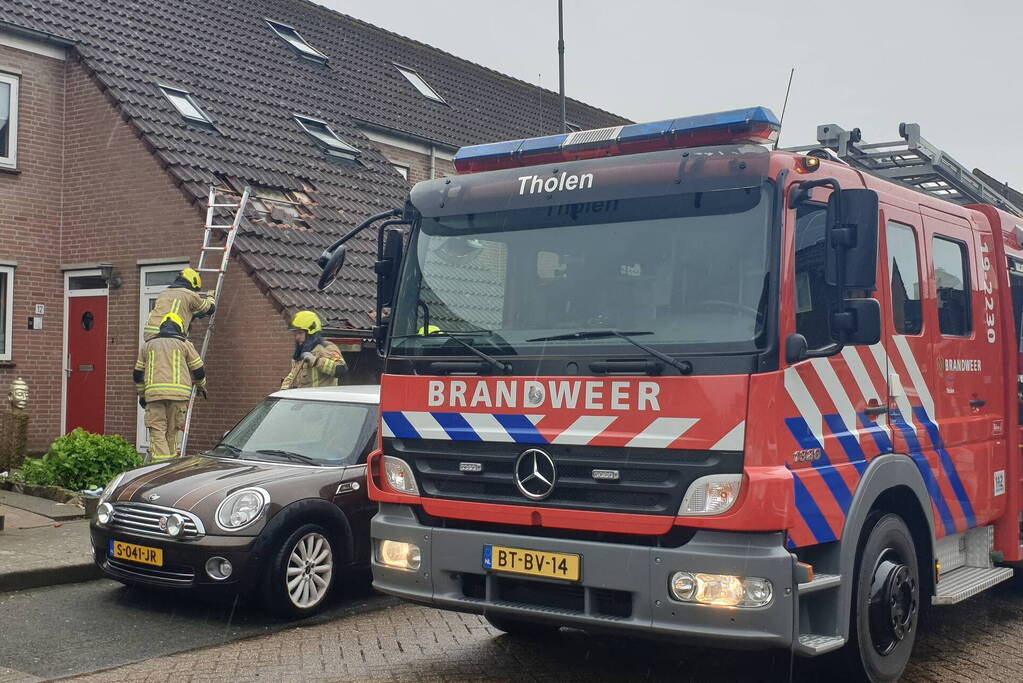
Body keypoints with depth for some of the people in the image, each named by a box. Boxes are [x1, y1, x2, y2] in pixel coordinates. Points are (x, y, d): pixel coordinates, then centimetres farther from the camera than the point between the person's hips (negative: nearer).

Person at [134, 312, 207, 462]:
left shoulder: (147, 345, 19)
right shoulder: (184, 344, 12)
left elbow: (138, 374, 21)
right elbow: (198, 370, 12)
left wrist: (142, 395, 32)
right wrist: (202, 387, 30)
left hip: (154, 393, 0)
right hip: (178, 393, 0)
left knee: (157, 434, -4)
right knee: (172, 433, 9)